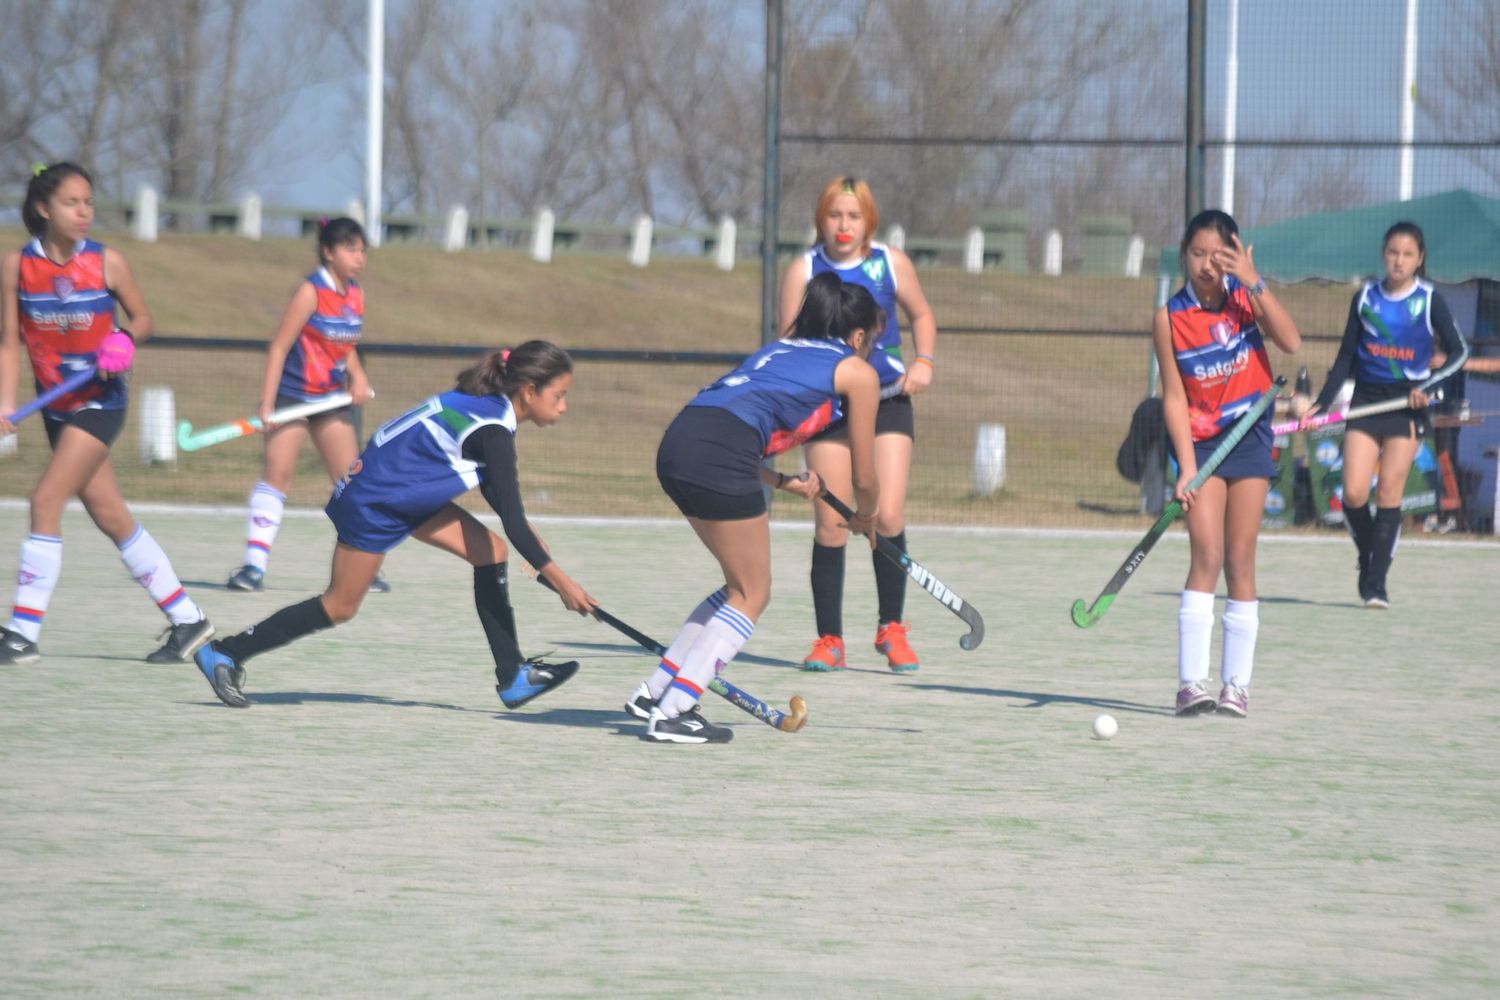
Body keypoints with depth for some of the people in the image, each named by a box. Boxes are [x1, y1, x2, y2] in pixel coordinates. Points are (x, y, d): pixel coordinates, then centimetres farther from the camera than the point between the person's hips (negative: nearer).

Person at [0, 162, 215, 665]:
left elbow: (142, 318, 5)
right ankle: (186, 619, 20)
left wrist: (124, 340, -17)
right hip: (57, 406, 4)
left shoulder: (106, 262, -8)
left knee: (46, 501, -16)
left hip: (100, 401, -4)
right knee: (110, 516, 9)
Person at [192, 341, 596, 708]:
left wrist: (529, 540, 10)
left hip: (408, 493, 10)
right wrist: (560, 580, -23)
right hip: (373, 503, -10)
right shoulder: (493, 433, -25)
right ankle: (225, 654, 11)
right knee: (339, 607, 1)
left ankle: (513, 676, 3)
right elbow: (514, 524, -26)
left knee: (491, 550, 1)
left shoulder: (487, 406, 3)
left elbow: (494, 491, 19)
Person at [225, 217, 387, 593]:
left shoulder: (356, 295, 5)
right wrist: (266, 405, -20)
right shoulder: (311, 292, -15)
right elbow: (278, 348, -16)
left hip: (332, 398, 7)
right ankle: (254, 565, -10)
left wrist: (358, 377, -2)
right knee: (276, 473, -11)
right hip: (292, 393, -7)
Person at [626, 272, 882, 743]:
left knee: (743, 587, 22)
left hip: (676, 443, 7)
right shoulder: (858, 373, 12)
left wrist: (784, 482, 31)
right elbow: (863, 477, 17)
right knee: (751, 596, 7)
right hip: (720, 459, -7)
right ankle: (672, 713, -1)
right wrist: (866, 516, 38)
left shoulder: (780, 348, 32)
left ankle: (655, 692, 22)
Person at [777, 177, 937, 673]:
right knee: (830, 525, -4)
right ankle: (829, 640, 5)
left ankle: (891, 628, 7)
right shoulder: (804, 270, -5)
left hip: (888, 403, 1)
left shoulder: (891, 263, -1)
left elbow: (922, 315, 15)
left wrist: (923, 361, -1)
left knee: (888, 517, -10)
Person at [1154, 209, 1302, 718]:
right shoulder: (1170, 317, -8)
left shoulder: (1246, 295, -4)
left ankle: (1236, 684, 6)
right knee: (1206, 558, -13)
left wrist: (1254, 283, -24)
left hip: (1249, 437, 2)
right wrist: (1186, 467, -14)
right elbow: (1174, 396, -8)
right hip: (1201, 441, -2)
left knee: (1240, 562, 2)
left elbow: (1291, 342, -17)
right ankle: (1192, 682, -15)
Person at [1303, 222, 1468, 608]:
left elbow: (1457, 351, 2)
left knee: (1389, 493, -7)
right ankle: (1367, 559, 16)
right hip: (1366, 400, 2)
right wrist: (1321, 403, 3)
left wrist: (1430, 388, -13)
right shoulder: (1365, 297, 7)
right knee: (1354, 494, -9)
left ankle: (1377, 583, -4)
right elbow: (1346, 357, 11)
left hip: (1408, 405, -2)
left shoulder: (1429, 300, -1)